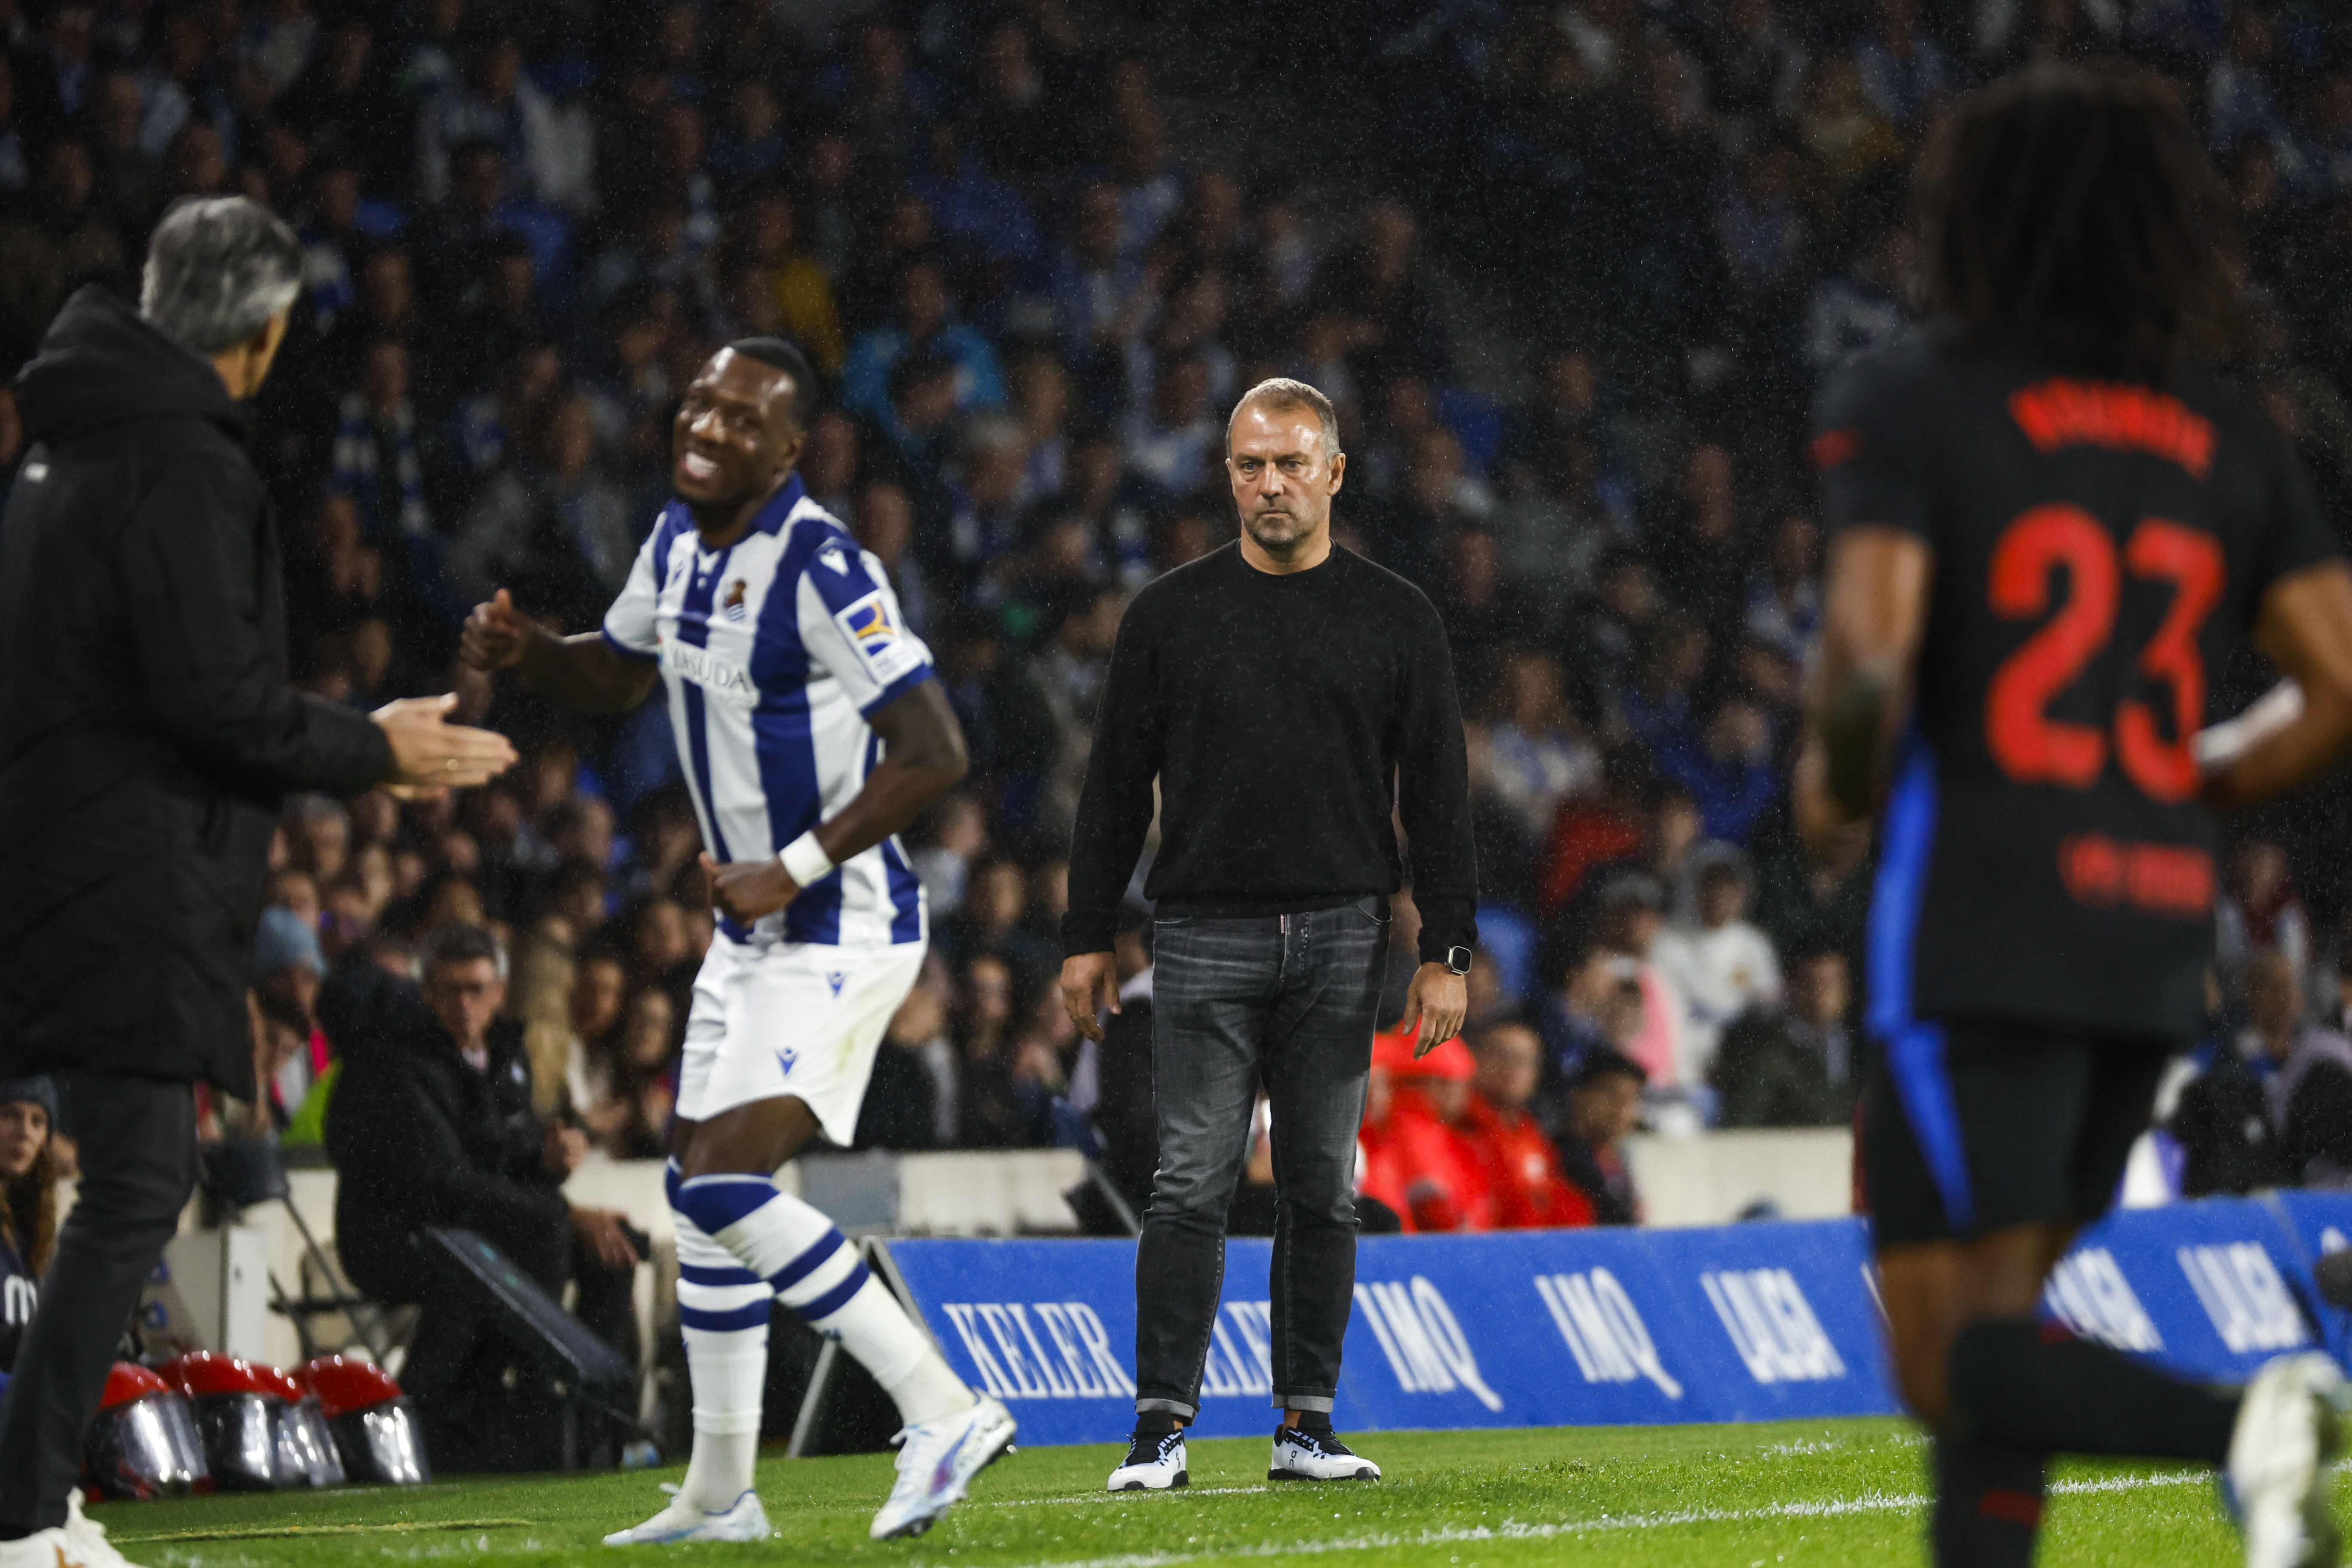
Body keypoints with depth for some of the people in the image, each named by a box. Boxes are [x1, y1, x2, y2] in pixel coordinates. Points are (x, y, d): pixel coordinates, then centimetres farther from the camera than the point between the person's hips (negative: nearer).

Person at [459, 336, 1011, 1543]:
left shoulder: (820, 569, -21)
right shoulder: (679, 540, 6)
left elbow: (933, 753, -24)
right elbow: (614, 677, 24)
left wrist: (794, 868, -24)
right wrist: (522, 651, 3)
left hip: (842, 930, -10)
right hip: (753, 931, 10)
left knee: (726, 1184, -19)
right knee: (702, 1186, 14)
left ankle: (944, 1413, -16)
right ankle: (719, 1498, 23)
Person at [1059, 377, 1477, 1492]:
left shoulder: (1393, 620, 6)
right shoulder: (1171, 615, 5)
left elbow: (1438, 796, 5)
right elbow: (1115, 784, 8)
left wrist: (1447, 951, -1)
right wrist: (1086, 938, 3)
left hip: (1339, 940, 1)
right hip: (1206, 938, -1)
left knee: (1322, 1190, 4)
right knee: (1193, 1183, -7)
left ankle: (1307, 1422, 10)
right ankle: (1162, 1422, -7)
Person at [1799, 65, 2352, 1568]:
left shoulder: (1909, 402, -3)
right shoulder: (2231, 441, 11)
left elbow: (1872, 649, -16)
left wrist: (1839, 780, 4)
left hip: (1981, 931, -6)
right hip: (2161, 935, 6)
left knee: (1956, 1358, -6)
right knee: (1992, 1316, 19)